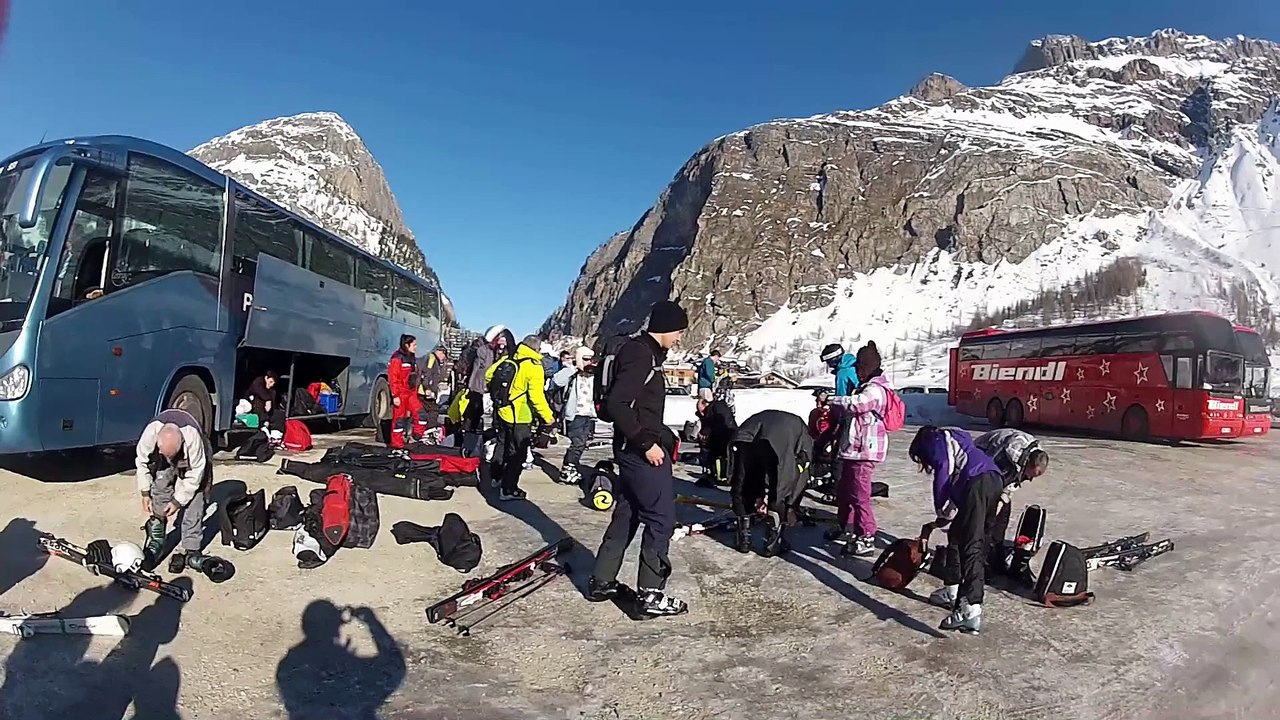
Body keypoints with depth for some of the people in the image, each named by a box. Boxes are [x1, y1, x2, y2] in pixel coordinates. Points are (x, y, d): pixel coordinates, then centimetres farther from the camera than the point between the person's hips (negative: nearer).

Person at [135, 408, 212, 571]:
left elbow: (195, 474, -28)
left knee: (192, 506, -10)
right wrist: (145, 494, -13)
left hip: (192, 462, -3)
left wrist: (178, 501, -23)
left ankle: (189, 550, -5)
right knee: (159, 497, -7)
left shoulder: (193, 438, -43)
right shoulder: (149, 433, -36)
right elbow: (141, 462, -15)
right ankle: (156, 542, 9)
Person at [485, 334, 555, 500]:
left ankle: (497, 477, 41)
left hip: (502, 412, 7)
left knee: (503, 445, 25)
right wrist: (547, 417, -14)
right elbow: (536, 396, -22)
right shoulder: (534, 367, -18)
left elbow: (489, 375, 12)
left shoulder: (507, 359, 2)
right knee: (518, 453, 4)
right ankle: (508, 490, 7)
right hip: (519, 418, -7)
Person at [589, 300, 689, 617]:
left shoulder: (646, 352, 15)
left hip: (635, 449, 10)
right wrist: (647, 443, -22)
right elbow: (617, 404, -25)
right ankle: (651, 594, 4)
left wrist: (664, 436, 15)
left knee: (626, 515, 16)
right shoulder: (641, 354, -17)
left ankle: (601, 582, 25)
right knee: (661, 518, -3)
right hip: (642, 451, -10)